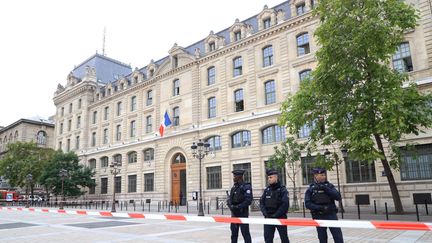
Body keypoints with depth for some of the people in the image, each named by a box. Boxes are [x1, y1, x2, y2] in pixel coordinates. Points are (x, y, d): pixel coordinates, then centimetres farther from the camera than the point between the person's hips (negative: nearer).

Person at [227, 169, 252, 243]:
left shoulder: (246, 187, -9)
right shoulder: (233, 187, 12)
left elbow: (248, 201, -17)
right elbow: (229, 199, 10)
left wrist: (237, 207, -20)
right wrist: (231, 206, -10)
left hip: (243, 214, -7)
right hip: (234, 214, 7)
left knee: (245, 233, -2)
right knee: (234, 233, 12)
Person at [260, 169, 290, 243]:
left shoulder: (282, 190, -8)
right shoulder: (267, 190, 7)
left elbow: (285, 204, -16)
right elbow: (261, 202, 7)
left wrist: (276, 215, -17)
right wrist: (265, 213, -7)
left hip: (280, 218, -4)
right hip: (268, 218, 4)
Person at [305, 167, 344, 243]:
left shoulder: (329, 186, 4)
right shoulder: (310, 189, -1)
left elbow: (338, 197, -6)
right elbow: (307, 204, -7)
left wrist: (327, 189, -17)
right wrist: (320, 207, -20)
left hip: (331, 215, 1)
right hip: (319, 217, -1)